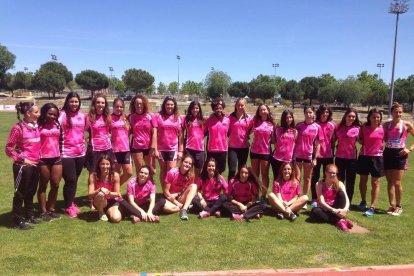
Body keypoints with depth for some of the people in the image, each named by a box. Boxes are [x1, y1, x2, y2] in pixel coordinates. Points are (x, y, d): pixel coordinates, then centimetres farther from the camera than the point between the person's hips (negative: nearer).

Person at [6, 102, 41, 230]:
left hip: (34, 165, 6)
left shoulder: (36, 126, 4)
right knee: (20, 193, 6)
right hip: (23, 166, -6)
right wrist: (22, 159, -13)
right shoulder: (18, 128, -14)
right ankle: (18, 220, 18)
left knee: (31, 191, 18)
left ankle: (30, 215, 32)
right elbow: (9, 148, -11)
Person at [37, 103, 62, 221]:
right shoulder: (39, 125, -5)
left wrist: (61, 153, 9)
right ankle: (43, 211, 17)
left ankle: (51, 209, 23)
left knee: (55, 185, 8)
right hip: (43, 159, -4)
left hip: (57, 158, 4)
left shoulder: (57, 125, 8)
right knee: (43, 185, 9)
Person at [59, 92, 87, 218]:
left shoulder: (82, 116, 8)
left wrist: (85, 143, 14)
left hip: (80, 152, 5)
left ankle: (72, 202, 28)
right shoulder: (62, 115, -7)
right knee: (70, 180, -2)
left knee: (75, 179, 14)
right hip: (66, 153, -5)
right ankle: (68, 206, 14)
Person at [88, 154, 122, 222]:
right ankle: (101, 212, -4)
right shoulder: (93, 176, -14)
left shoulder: (115, 175, -13)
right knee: (101, 194, -35)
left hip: (112, 201, 0)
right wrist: (99, 190, -34)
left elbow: (117, 194, -8)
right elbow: (90, 195, -15)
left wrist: (108, 192, -29)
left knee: (116, 218, -27)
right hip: (98, 203, 0)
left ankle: (108, 211, 10)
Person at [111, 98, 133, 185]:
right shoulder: (110, 118, -4)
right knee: (117, 173, 6)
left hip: (126, 149, 5)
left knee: (129, 173, 6)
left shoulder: (125, 118, 10)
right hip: (115, 149, -4)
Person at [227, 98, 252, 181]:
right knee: (232, 170, -6)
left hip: (244, 147, 2)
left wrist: (254, 126, -2)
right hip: (232, 147, -1)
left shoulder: (249, 118, 1)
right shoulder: (230, 117, -1)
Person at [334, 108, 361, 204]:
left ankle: (348, 203, 16)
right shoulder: (339, 127, 2)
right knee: (339, 181, 10)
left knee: (350, 182, 6)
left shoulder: (357, 128, -2)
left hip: (352, 158, -1)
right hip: (340, 157, 1)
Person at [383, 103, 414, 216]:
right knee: (390, 182, 6)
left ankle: (399, 207, 13)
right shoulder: (386, 124, 6)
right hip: (388, 153, 3)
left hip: (399, 154, -3)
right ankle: (392, 205, 17)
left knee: (397, 183, -4)